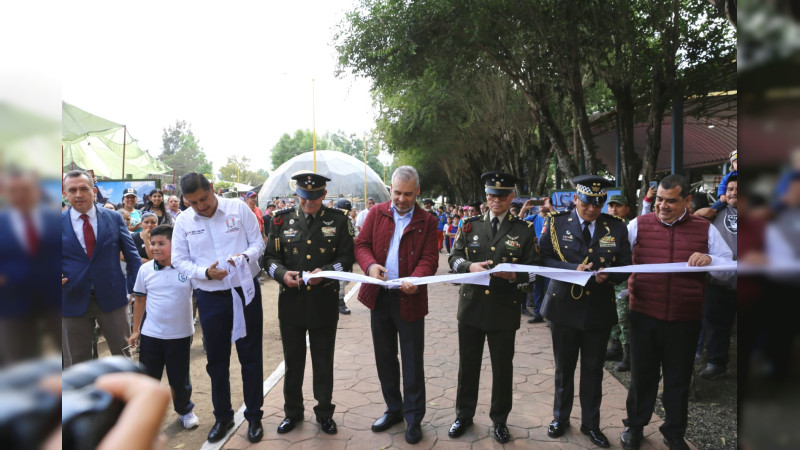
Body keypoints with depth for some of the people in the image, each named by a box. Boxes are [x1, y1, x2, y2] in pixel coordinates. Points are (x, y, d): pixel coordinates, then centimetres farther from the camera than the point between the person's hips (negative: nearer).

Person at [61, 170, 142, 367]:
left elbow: (131, 254, 3)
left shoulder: (114, 218, 1)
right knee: (76, 362, 14)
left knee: (125, 352, 11)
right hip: (72, 300, 0)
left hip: (111, 297, 0)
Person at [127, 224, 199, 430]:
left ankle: (185, 411, 35)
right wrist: (135, 330, 9)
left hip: (180, 335, -2)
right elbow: (140, 300, 7)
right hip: (150, 335, 2)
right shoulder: (145, 270, -1)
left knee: (180, 379, 13)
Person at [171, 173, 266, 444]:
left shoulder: (238, 208, -6)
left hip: (246, 292, -2)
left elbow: (258, 242, -2)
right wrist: (205, 272, -16)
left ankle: (254, 416, 24)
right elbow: (179, 260, 1)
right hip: (210, 297, 2)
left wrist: (246, 256, -24)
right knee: (216, 359, 13)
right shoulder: (183, 221, -1)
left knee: (251, 356, 8)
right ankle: (222, 416, 33)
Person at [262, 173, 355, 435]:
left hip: (324, 304, -1)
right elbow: (270, 256, 4)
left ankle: (324, 413, 30)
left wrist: (325, 271, -19)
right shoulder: (283, 219, 3)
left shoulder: (338, 220, -1)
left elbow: (346, 257, -2)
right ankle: (293, 412, 33)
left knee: (323, 362, 12)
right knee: (293, 361, 14)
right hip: (291, 303, 1)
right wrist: (282, 273, -16)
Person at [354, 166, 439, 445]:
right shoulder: (376, 213, 5)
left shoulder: (427, 221, -2)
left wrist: (416, 279, -28)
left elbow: (429, 259, -8)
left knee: (412, 361, 5)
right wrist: (370, 265, -19)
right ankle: (393, 409, 32)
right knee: (385, 357, 15)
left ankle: (414, 417, 20)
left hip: (409, 299, -3)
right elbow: (361, 244, 3)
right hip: (379, 296, 3)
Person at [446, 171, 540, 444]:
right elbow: (454, 258, 5)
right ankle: (464, 415, 32)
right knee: (468, 364, 13)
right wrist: (470, 266, -16)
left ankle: (499, 419, 30)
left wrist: (515, 275, -21)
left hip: (505, 309, -1)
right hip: (471, 306, 2)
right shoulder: (471, 225, 6)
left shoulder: (524, 230, 1)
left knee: (502, 367, 10)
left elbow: (533, 269, 0)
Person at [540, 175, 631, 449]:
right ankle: (561, 418, 35)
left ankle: (590, 424, 31)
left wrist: (608, 275, -20)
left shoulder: (616, 228, 0)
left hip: (599, 310, 1)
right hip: (564, 306, -1)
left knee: (593, 370, 13)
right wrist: (574, 268, -22)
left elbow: (625, 265, 1)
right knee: (564, 368, 15)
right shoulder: (557, 223, -4)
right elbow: (545, 258, -8)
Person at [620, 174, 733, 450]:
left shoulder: (706, 229, 2)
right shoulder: (639, 225, 0)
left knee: (678, 378, 16)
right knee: (642, 374, 14)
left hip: (685, 320, 1)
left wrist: (709, 261, -16)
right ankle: (634, 425, 34)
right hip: (644, 316, -1)